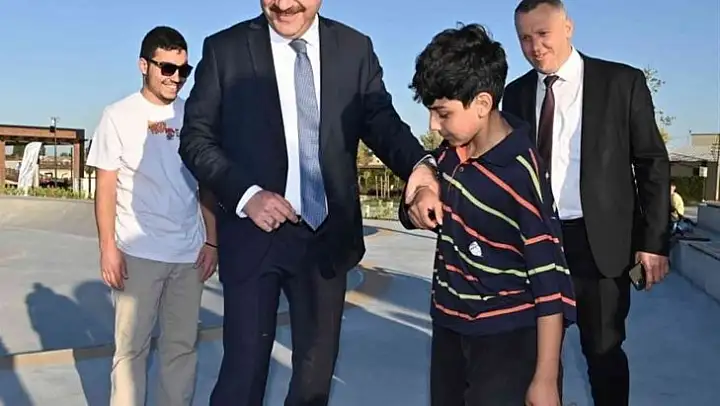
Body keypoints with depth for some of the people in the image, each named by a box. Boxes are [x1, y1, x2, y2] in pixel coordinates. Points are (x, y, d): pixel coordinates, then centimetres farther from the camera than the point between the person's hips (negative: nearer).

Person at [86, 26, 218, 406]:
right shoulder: (119, 115, 0)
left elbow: (206, 185, 10)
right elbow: (106, 186, -1)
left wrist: (211, 241, 5)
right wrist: (108, 247, -8)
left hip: (189, 253, 3)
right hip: (138, 252, -3)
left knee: (182, 346, 10)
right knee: (131, 346, 5)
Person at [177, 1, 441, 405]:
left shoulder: (356, 48, 2)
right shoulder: (224, 48, -4)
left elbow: (381, 120, -4)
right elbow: (196, 137, -3)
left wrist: (419, 164, -25)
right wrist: (245, 194, -18)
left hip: (327, 236, 3)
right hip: (256, 232, -2)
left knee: (317, 367, 19)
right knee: (245, 365, 7)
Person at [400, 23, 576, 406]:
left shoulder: (522, 175, -22)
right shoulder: (451, 151, -1)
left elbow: (550, 282, -19)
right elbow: (413, 216, 14)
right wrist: (419, 200, -10)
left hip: (506, 338, -7)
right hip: (448, 325, 7)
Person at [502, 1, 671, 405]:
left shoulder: (623, 82, -3)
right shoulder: (517, 93, 5)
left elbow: (653, 164, -2)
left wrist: (654, 240, -6)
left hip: (599, 240, -3)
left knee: (603, 348, 10)